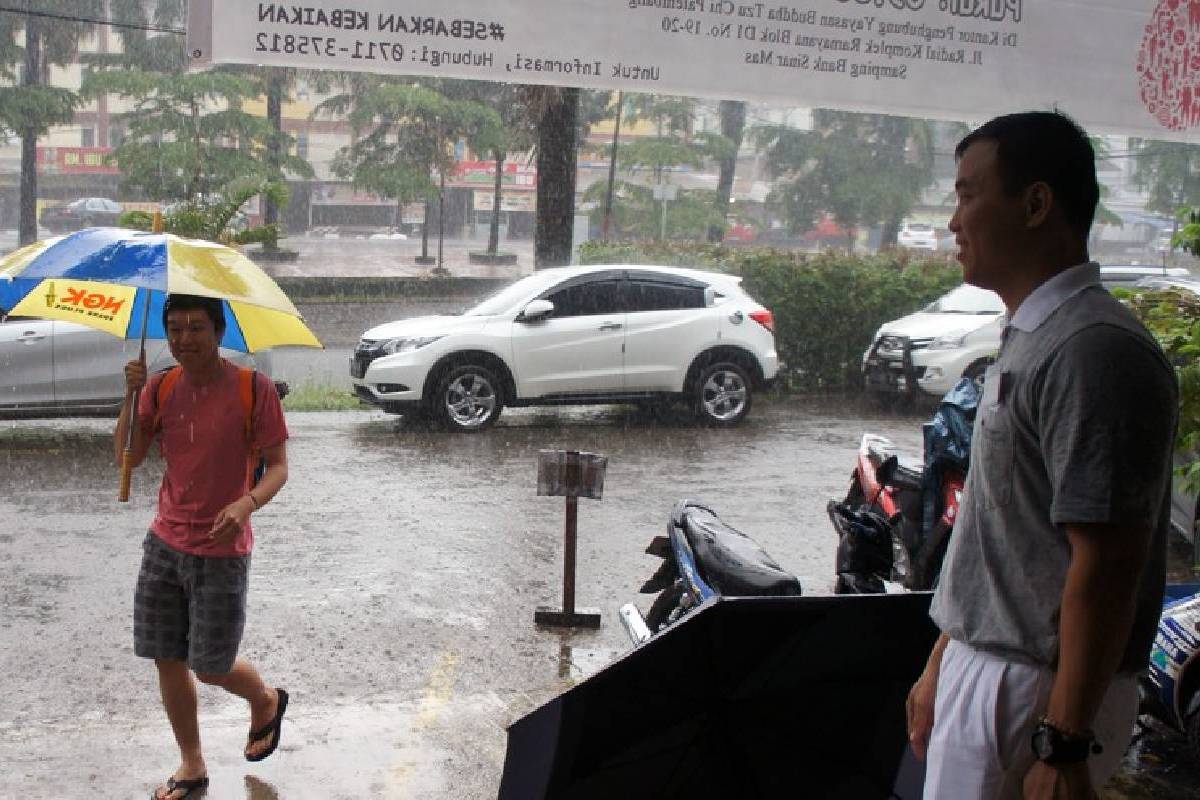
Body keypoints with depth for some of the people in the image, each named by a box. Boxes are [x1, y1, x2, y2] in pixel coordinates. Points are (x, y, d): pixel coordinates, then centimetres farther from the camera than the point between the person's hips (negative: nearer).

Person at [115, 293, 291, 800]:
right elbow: (128, 455, -1)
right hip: (165, 543, 5)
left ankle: (266, 701, 36)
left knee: (211, 668, 2)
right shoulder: (162, 388, 1)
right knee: (168, 661, 10)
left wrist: (247, 503, -31)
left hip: (221, 552, -5)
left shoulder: (254, 388, -14)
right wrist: (132, 397, -14)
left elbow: (278, 467, -12)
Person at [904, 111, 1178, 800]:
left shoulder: (1095, 353, -20)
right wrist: (942, 664, 19)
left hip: (1036, 694, -9)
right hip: (983, 667, 9)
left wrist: (1064, 743, -22)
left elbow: (1106, 566, -23)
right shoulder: (1031, 341, 12)